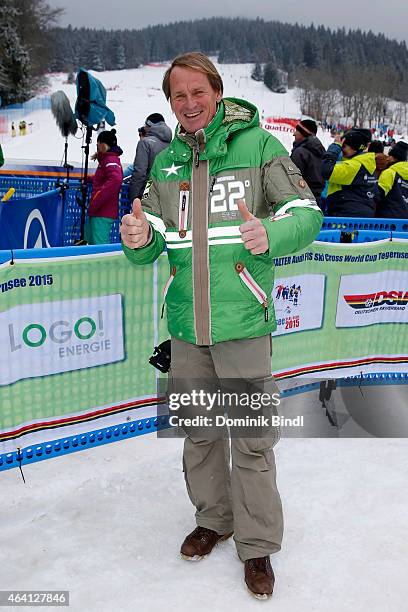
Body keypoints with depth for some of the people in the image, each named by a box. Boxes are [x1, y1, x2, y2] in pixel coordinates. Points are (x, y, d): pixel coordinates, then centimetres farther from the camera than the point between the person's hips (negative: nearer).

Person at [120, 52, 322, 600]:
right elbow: (150, 247, 8)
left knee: (252, 439, 3)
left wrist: (269, 235, -28)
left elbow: (307, 213, -7)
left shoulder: (258, 144, -4)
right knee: (198, 431, 17)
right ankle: (213, 518, 38)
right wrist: (138, 239, -17)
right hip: (187, 325, 5)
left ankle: (258, 543, 22)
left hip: (243, 322, -4)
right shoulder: (166, 162, 10)